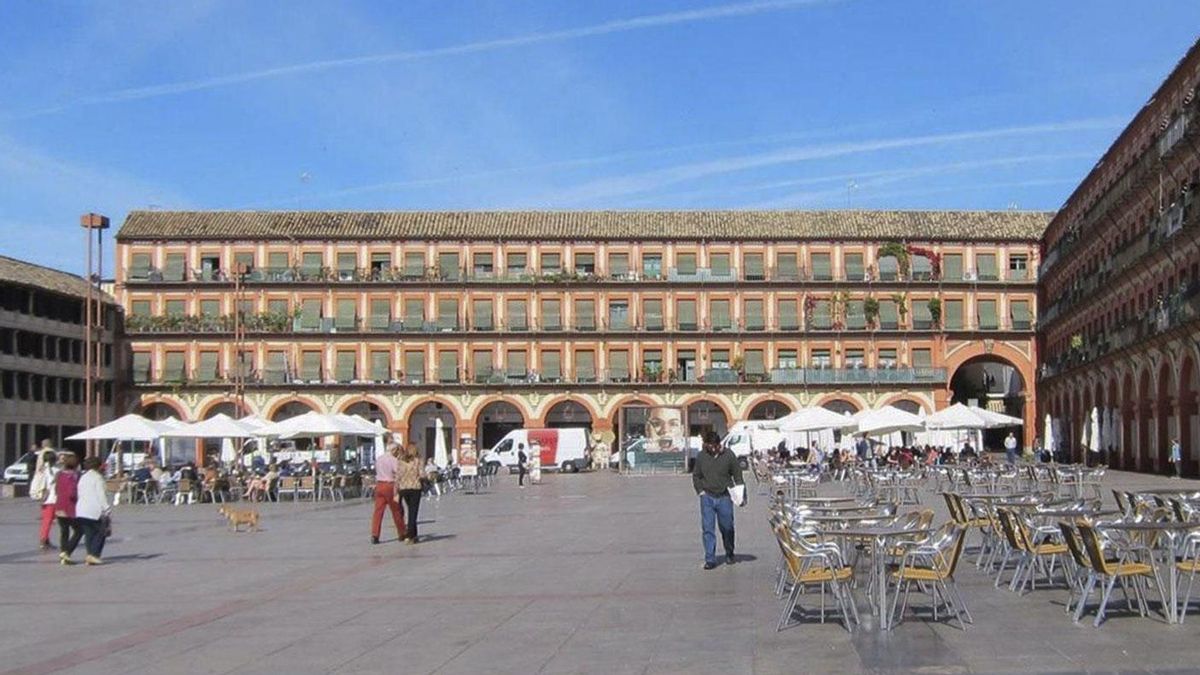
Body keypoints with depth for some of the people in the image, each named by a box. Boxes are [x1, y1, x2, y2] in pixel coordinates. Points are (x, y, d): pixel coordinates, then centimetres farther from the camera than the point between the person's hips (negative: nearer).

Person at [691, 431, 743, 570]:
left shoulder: (728, 456, -2)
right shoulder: (701, 457, 2)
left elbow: (737, 474, 6)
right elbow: (696, 476, 12)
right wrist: (700, 491, 1)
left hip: (724, 497, -1)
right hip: (707, 497, 1)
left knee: (727, 527, 9)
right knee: (707, 528, -4)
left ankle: (729, 554, 30)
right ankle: (710, 559, 0)